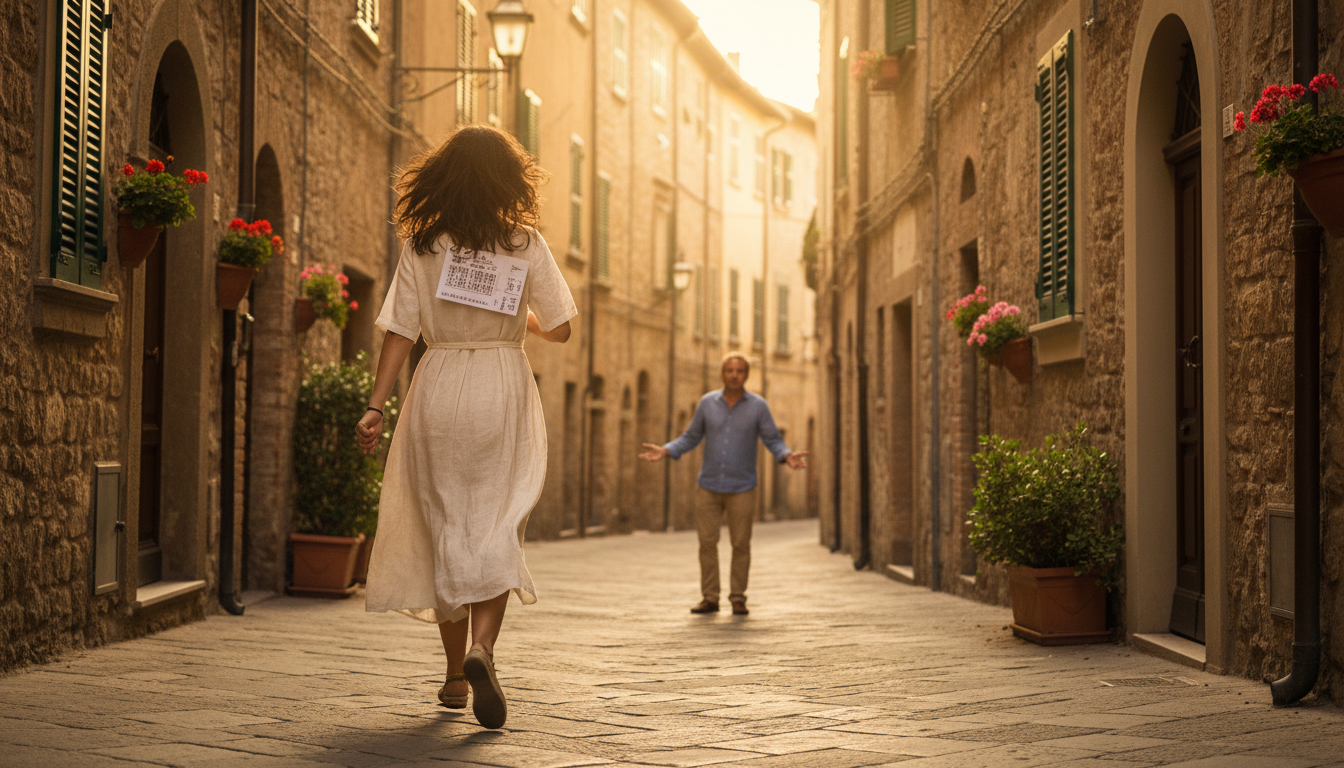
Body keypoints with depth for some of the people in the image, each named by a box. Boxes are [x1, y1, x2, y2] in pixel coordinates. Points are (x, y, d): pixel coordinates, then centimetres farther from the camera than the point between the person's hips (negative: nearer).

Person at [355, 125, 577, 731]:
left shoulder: (422, 246, 1)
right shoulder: (525, 244, -2)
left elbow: (400, 332, -4)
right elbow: (559, 329, 0)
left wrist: (375, 407, -3)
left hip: (439, 387, 1)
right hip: (503, 388, -1)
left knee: (445, 528, 11)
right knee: (497, 529, 3)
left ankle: (456, 672, 18)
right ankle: (482, 648, -21)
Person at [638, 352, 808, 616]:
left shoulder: (758, 406, -3)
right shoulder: (707, 402, 2)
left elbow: (774, 441, -3)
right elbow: (691, 437, 7)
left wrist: (788, 456, -24)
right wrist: (665, 451, -6)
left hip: (742, 488, -2)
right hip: (709, 486, 2)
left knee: (741, 545, 1)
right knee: (707, 542, 0)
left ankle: (738, 599, 11)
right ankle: (709, 599, 7)